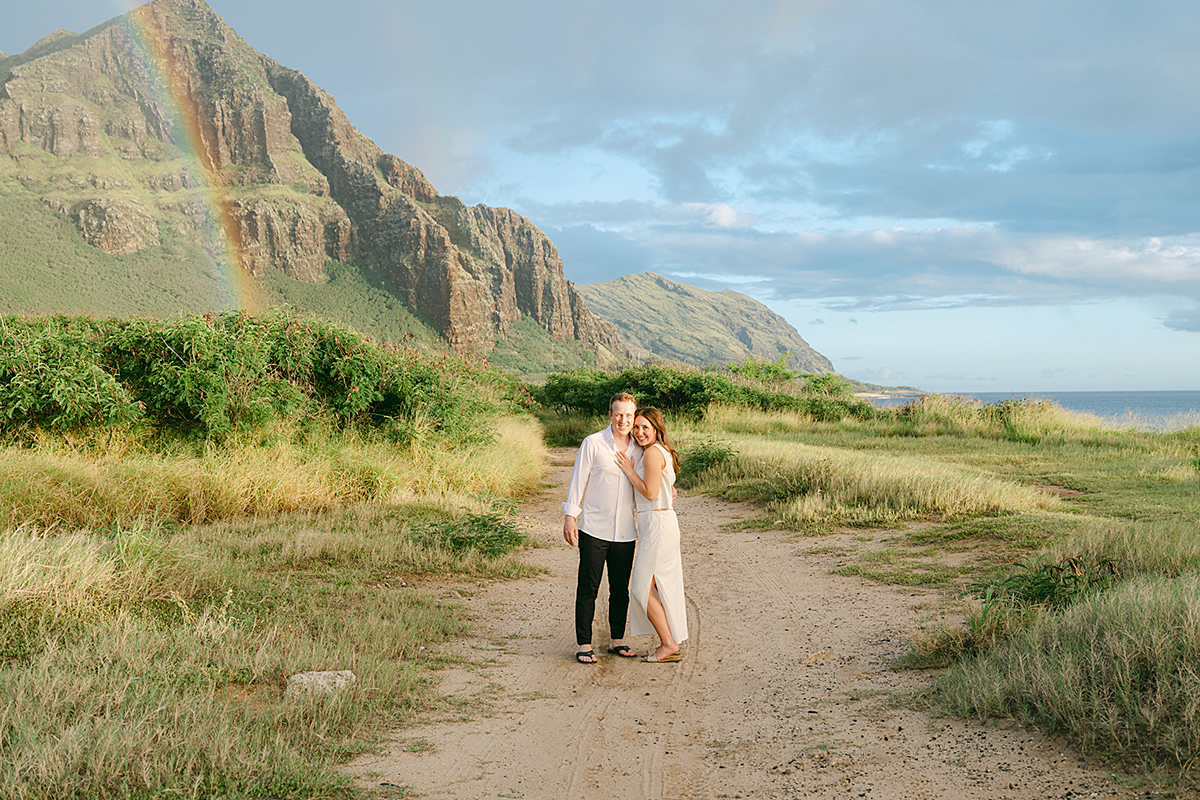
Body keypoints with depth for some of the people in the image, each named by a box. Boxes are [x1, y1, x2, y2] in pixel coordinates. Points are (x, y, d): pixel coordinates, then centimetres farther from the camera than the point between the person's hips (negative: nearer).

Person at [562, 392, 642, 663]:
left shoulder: (639, 450, 8)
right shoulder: (593, 443, -4)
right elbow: (578, 481, -3)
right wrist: (570, 517, -7)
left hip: (625, 532, 4)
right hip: (594, 530, -4)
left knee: (621, 589, 10)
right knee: (588, 588, 0)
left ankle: (617, 639, 23)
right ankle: (584, 644, 8)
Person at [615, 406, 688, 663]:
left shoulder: (653, 453, -15)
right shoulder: (662, 451, 15)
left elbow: (650, 492, -19)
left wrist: (630, 471, -9)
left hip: (657, 524, -10)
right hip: (665, 521, 10)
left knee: (642, 589, -5)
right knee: (662, 586, 13)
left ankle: (668, 644, -2)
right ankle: (670, 644, 17)